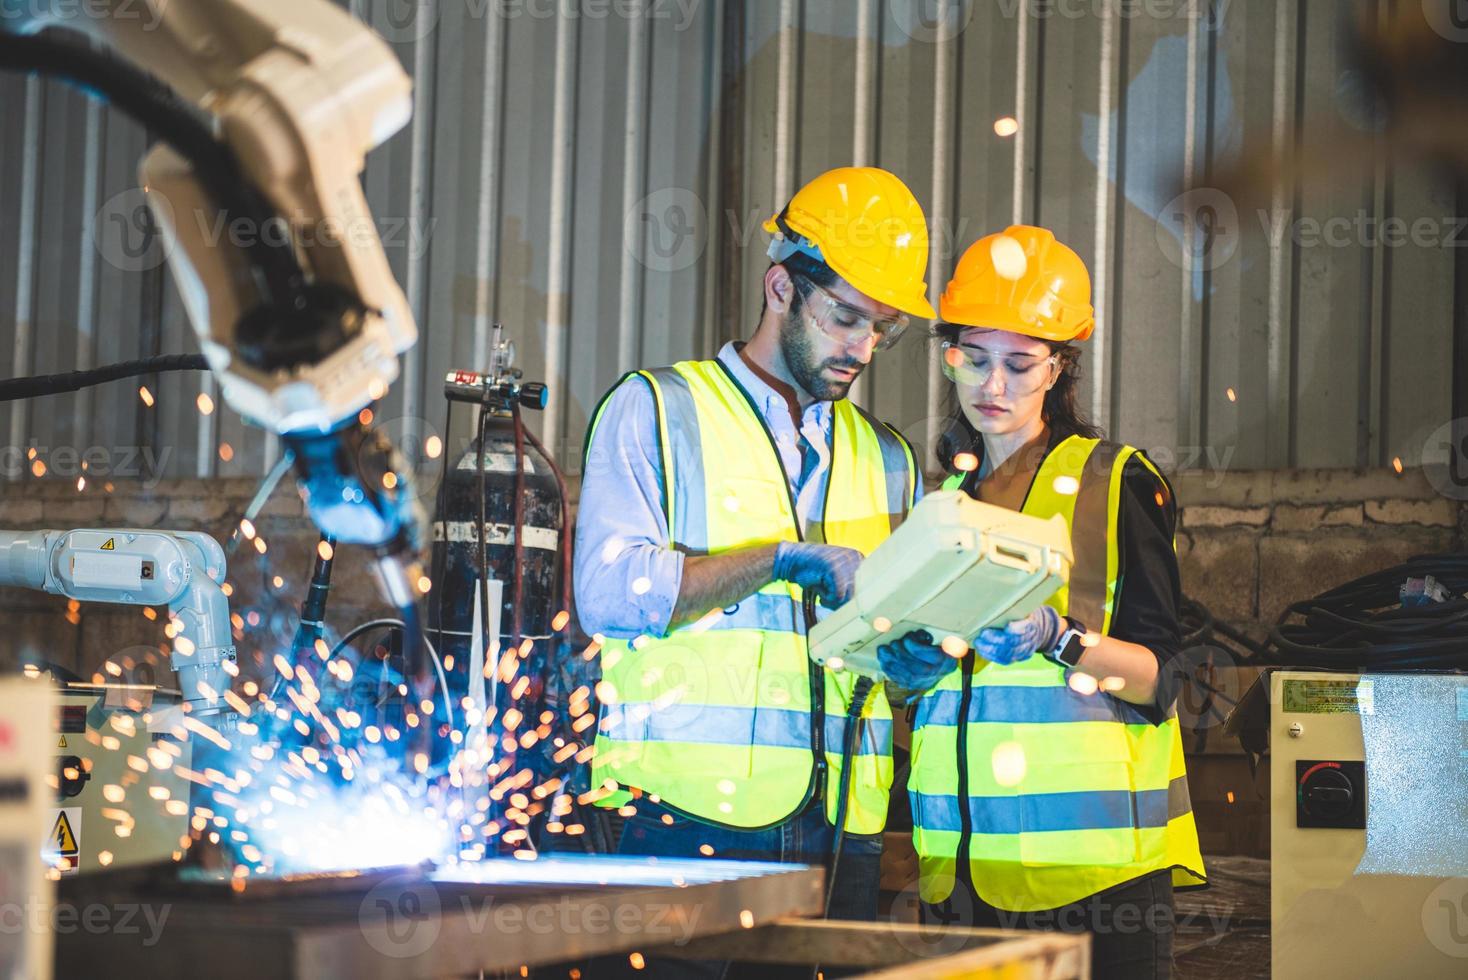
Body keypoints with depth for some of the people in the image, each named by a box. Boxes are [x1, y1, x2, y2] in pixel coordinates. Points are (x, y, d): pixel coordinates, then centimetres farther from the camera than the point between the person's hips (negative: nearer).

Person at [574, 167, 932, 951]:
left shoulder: (886, 459, 20)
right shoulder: (657, 410, 4)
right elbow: (609, 590, -10)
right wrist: (785, 560, -14)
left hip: (839, 828, 5)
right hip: (689, 818, -4)